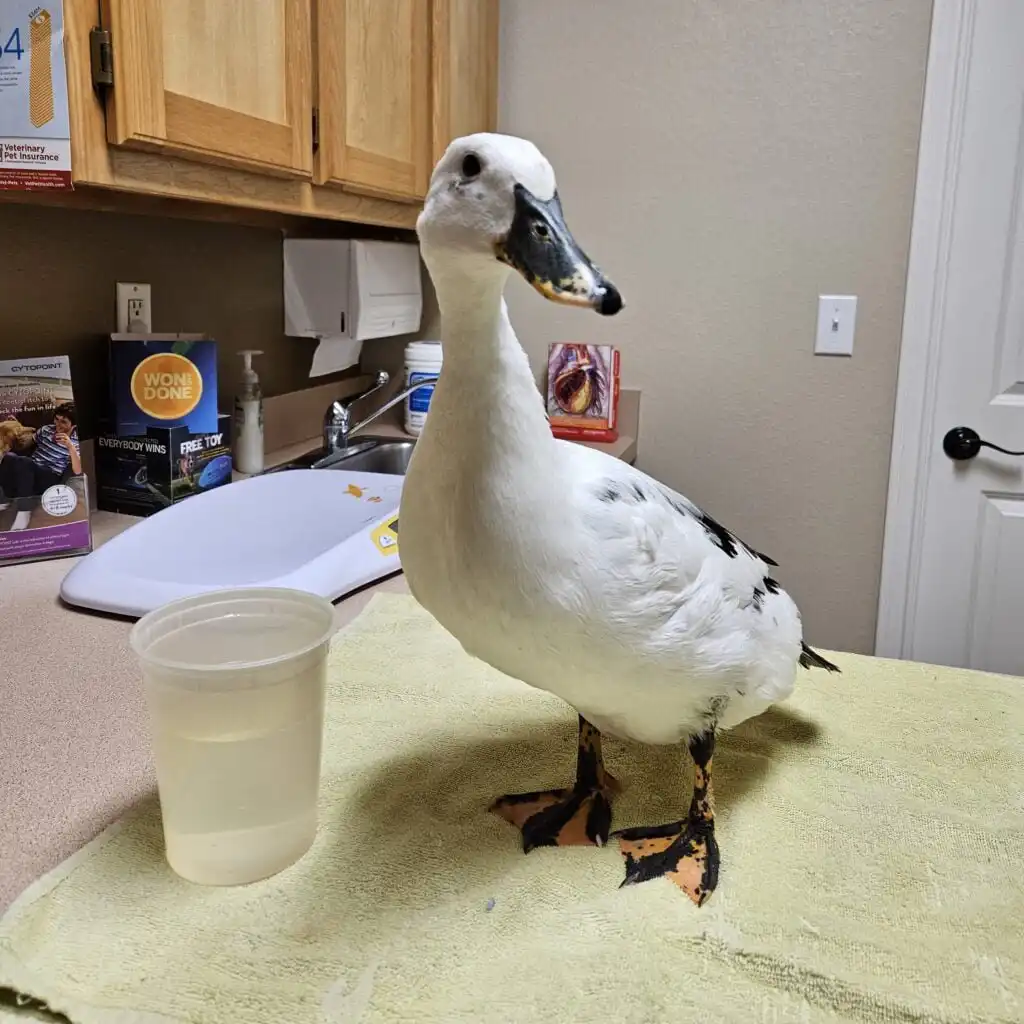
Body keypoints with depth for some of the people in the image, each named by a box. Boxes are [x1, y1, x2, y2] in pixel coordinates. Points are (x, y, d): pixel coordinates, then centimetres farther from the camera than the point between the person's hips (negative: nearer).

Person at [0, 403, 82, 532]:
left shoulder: (76, 442, -5)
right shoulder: (47, 429, 9)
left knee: (24, 462, -35)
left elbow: (78, 472, -19)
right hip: (28, 472, 5)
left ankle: (24, 510, -30)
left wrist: (70, 447, -29)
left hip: (50, 479, -5)